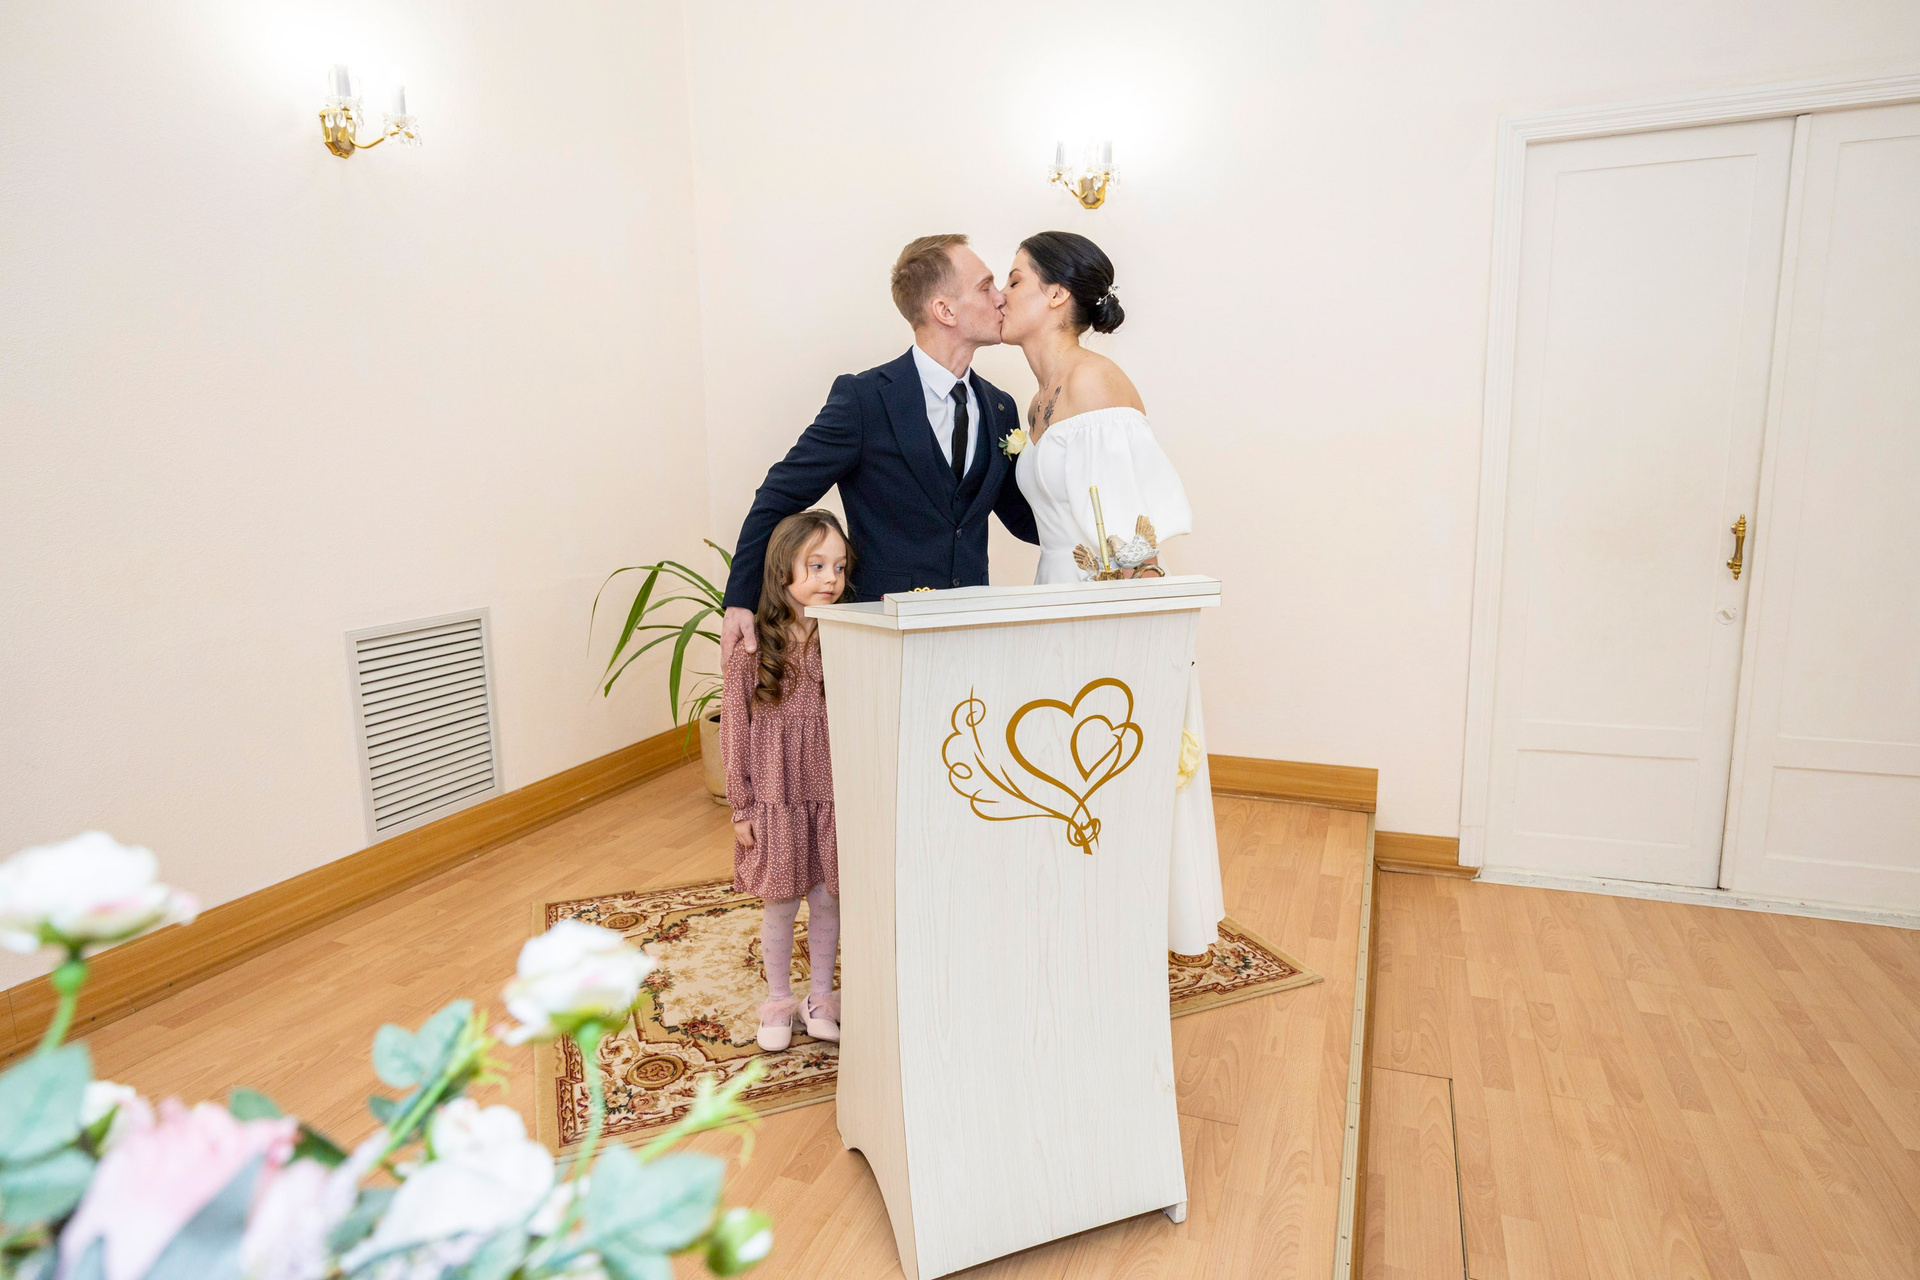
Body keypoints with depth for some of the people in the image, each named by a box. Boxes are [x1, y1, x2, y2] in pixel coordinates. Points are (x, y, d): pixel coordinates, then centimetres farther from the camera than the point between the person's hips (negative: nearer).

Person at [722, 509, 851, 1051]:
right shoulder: (753, 646, -11)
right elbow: (735, 731, -5)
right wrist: (740, 806, -3)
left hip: (830, 796, 2)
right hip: (775, 798, -2)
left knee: (827, 900, 13)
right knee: (780, 905, 12)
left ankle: (820, 996, 34)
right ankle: (779, 1001, 33)